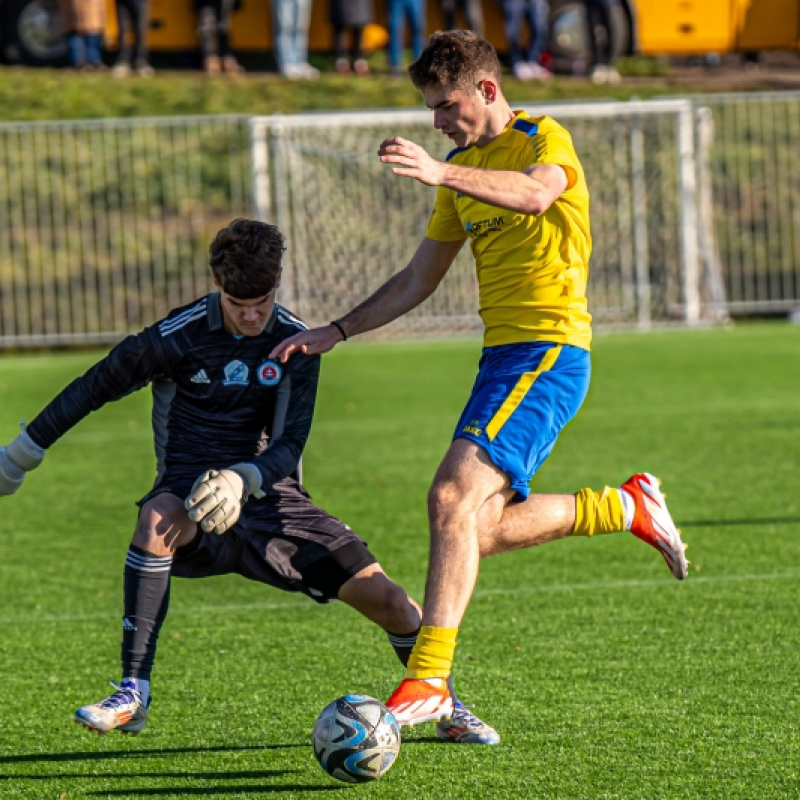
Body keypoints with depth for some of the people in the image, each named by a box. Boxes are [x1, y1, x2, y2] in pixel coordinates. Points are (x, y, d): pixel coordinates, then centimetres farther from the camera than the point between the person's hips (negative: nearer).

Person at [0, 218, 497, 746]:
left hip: (267, 490, 2)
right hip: (193, 488, -2)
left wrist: (244, 480, -30)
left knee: (384, 597, -11)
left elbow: (290, 444, -8)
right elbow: (97, 386, 0)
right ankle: (133, 694, -34)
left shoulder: (295, 341, -3)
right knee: (157, 519, -40)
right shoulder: (180, 336, -10)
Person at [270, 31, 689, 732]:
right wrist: (334, 334, 18)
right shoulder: (466, 170, 19)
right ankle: (627, 507, 23)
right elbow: (418, 280, 26)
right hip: (503, 355, 9)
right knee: (481, 530, 5)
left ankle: (428, 679, -24)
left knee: (454, 497, -21)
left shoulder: (546, 140, -6)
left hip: (549, 349, -9)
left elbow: (535, 192, -32)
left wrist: (439, 172, -46)